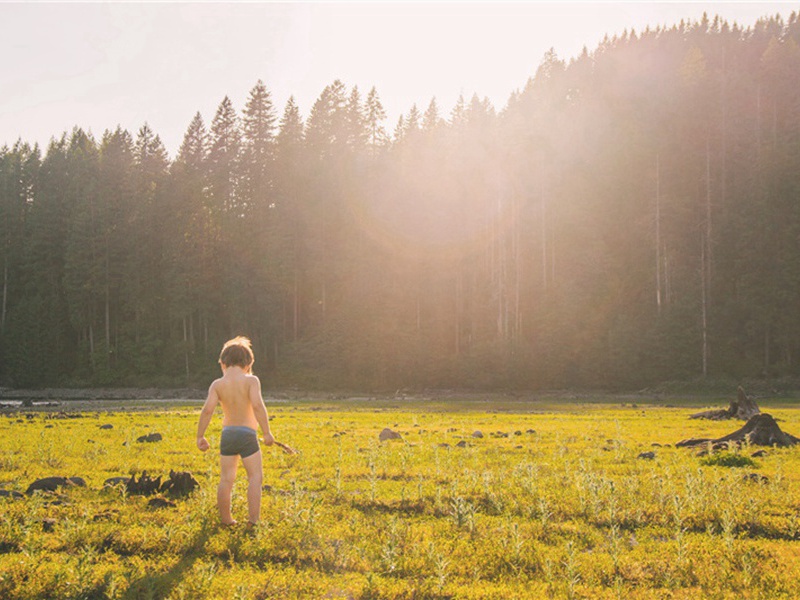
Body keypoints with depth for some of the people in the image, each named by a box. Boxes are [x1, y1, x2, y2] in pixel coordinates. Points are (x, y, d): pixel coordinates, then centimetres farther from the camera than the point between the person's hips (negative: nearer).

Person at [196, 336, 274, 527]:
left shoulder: (217, 384, 0)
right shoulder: (251, 380, -8)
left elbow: (207, 410, -8)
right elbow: (257, 405, -20)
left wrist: (200, 436, 0)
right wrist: (267, 432, -15)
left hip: (227, 434, 3)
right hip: (247, 434, -3)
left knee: (226, 478, 12)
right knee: (255, 476, 5)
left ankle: (225, 518, 19)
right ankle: (253, 518, -2)